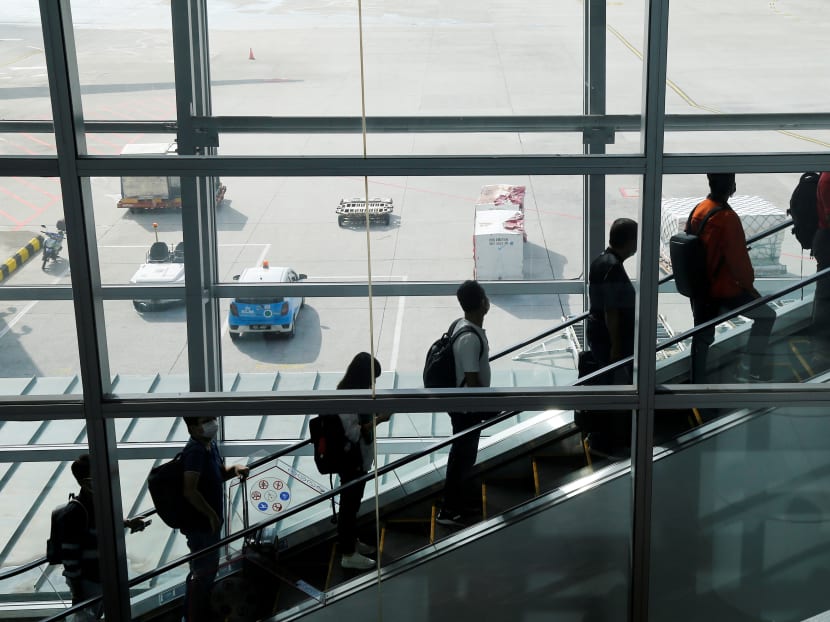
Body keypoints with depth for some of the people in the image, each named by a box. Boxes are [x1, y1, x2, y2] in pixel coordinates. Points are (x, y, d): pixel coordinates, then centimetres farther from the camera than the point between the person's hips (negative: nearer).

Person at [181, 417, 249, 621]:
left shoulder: (210, 444, 4)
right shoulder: (195, 451, -26)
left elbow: (219, 473, 19)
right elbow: (190, 491, -34)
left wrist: (234, 469, -2)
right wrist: (212, 515, -27)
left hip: (208, 521, 10)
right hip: (200, 523, -10)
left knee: (204, 568, 23)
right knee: (204, 570, 4)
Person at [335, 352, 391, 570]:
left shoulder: (354, 391, 4)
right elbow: (353, 432, -26)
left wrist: (374, 414, 2)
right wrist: (379, 419, -24)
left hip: (359, 457, 10)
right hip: (351, 459, -10)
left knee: (353, 501, 22)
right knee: (349, 502, 2)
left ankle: (351, 541, 39)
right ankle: (348, 554, 14)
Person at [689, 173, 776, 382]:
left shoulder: (698, 209, 1)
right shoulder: (727, 218, -23)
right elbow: (739, 260, -19)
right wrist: (750, 286, -4)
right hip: (724, 291, -8)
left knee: (702, 336, 17)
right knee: (766, 316, 9)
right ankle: (753, 369, 13)